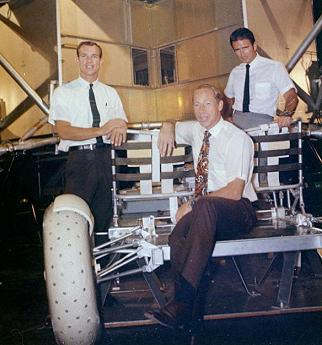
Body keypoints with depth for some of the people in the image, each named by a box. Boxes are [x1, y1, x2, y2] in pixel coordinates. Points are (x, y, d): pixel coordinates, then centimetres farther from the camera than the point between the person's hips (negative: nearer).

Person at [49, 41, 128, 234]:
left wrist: (119, 130, -15)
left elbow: (122, 123, 12)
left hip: (105, 158, 4)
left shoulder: (110, 93, 16)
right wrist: (101, 131, -21)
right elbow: (63, 131, -9)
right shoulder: (63, 93, 2)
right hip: (80, 158, -3)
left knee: (104, 214, 8)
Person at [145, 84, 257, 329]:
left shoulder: (237, 138, -7)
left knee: (205, 205, -40)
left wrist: (192, 205, -17)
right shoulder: (196, 130, 14)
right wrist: (168, 127, 12)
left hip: (238, 211, -5)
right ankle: (184, 308, -31)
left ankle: (184, 299, -46)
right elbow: (171, 125, 38)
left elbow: (235, 191, -16)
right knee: (178, 237, -30)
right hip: (205, 214, 6)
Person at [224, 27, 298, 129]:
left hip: (262, 123, -4)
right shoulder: (235, 72, 13)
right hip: (237, 123, 4)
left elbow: (291, 96, -7)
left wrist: (286, 115, -27)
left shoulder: (275, 67, -1)